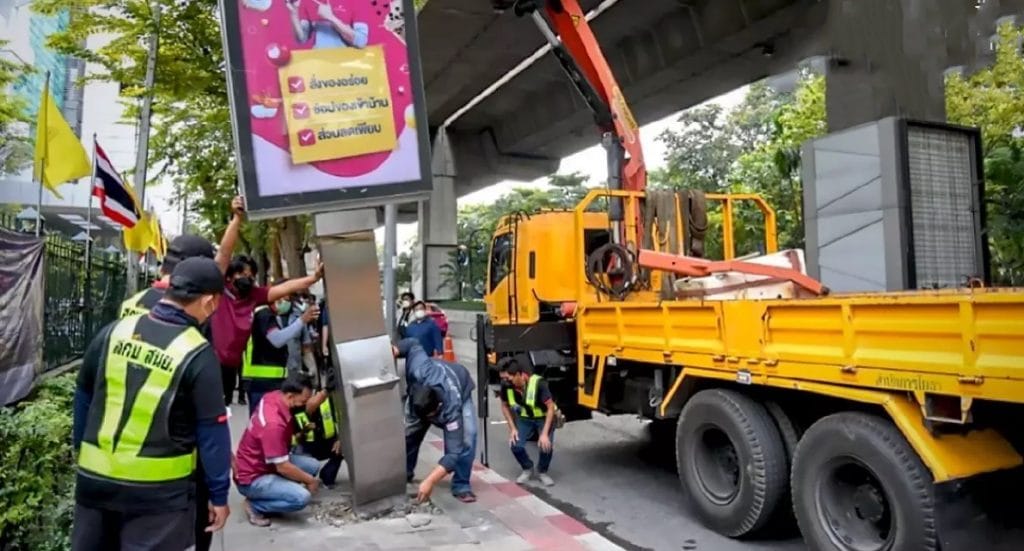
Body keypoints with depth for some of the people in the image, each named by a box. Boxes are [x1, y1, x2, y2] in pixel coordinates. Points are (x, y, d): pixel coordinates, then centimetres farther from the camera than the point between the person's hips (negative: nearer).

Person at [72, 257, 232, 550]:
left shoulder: (114, 331, -3)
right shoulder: (199, 355, -16)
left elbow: (83, 396, 9)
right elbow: (212, 432, -13)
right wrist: (219, 495, -3)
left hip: (95, 477, 5)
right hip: (158, 489, -5)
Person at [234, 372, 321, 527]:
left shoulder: (274, 397, -9)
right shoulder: (273, 424, -34)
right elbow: (283, 467, -26)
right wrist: (310, 480, -12)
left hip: (269, 462, 9)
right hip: (252, 478, -9)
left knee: (313, 466, 3)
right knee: (302, 497, -25)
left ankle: (273, 492, 10)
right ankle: (255, 505, -2)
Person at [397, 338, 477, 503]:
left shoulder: (452, 409, -47)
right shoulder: (419, 372, -45)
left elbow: (454, 452, -45)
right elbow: (413, 344, -26)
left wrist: (430, 482, -50)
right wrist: (394, 351, -40)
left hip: (461, 390, -4)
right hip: (424, 386, 4)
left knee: (466, 438, -25)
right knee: (408, 432, -1)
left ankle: (461, 486, -8)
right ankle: (403, 475, 24)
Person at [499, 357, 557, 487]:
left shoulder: (538, 383, -35)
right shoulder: (506, 385, -21)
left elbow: (551, 407, -26)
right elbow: (505, 406, -2)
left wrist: (545, 433, -29)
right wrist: (512, 428, -9)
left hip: (544, 418, -3)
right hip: (525, 418, 3)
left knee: (546, 445, -23)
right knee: (515, 445, -17)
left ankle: (542, 471, 8)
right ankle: (527, 469, 13)